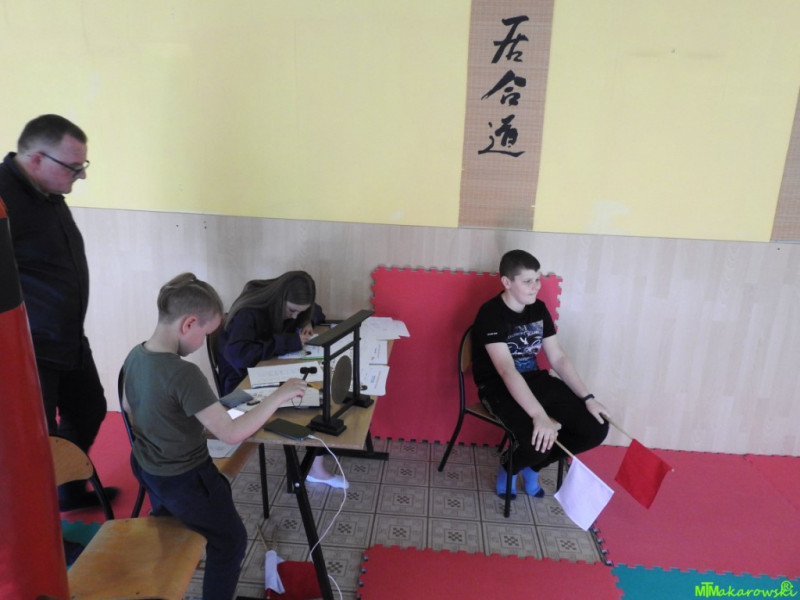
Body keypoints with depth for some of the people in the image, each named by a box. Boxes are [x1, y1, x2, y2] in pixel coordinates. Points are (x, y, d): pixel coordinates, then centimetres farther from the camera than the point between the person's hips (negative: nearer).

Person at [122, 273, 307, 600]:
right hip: (184, 480, -8)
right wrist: (278, 395, -30)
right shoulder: (184, 374, -36)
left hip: (146, 468, 9)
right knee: (231, 540, 17)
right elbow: (232, 433, -37)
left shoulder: (135, 355, -9)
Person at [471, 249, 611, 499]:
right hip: (499, 387, -7)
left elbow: (558, 358, 7)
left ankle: (532, 466, 14)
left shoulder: (539, 309, 4)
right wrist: (539, 415, -40)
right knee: (537, 441, -32)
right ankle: (509, 469, 6)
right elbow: (506, 370, -30)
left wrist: (587, 398, -3)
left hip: (536, 380, 7)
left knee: (596, 428, -6)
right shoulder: (491, 314, -19)